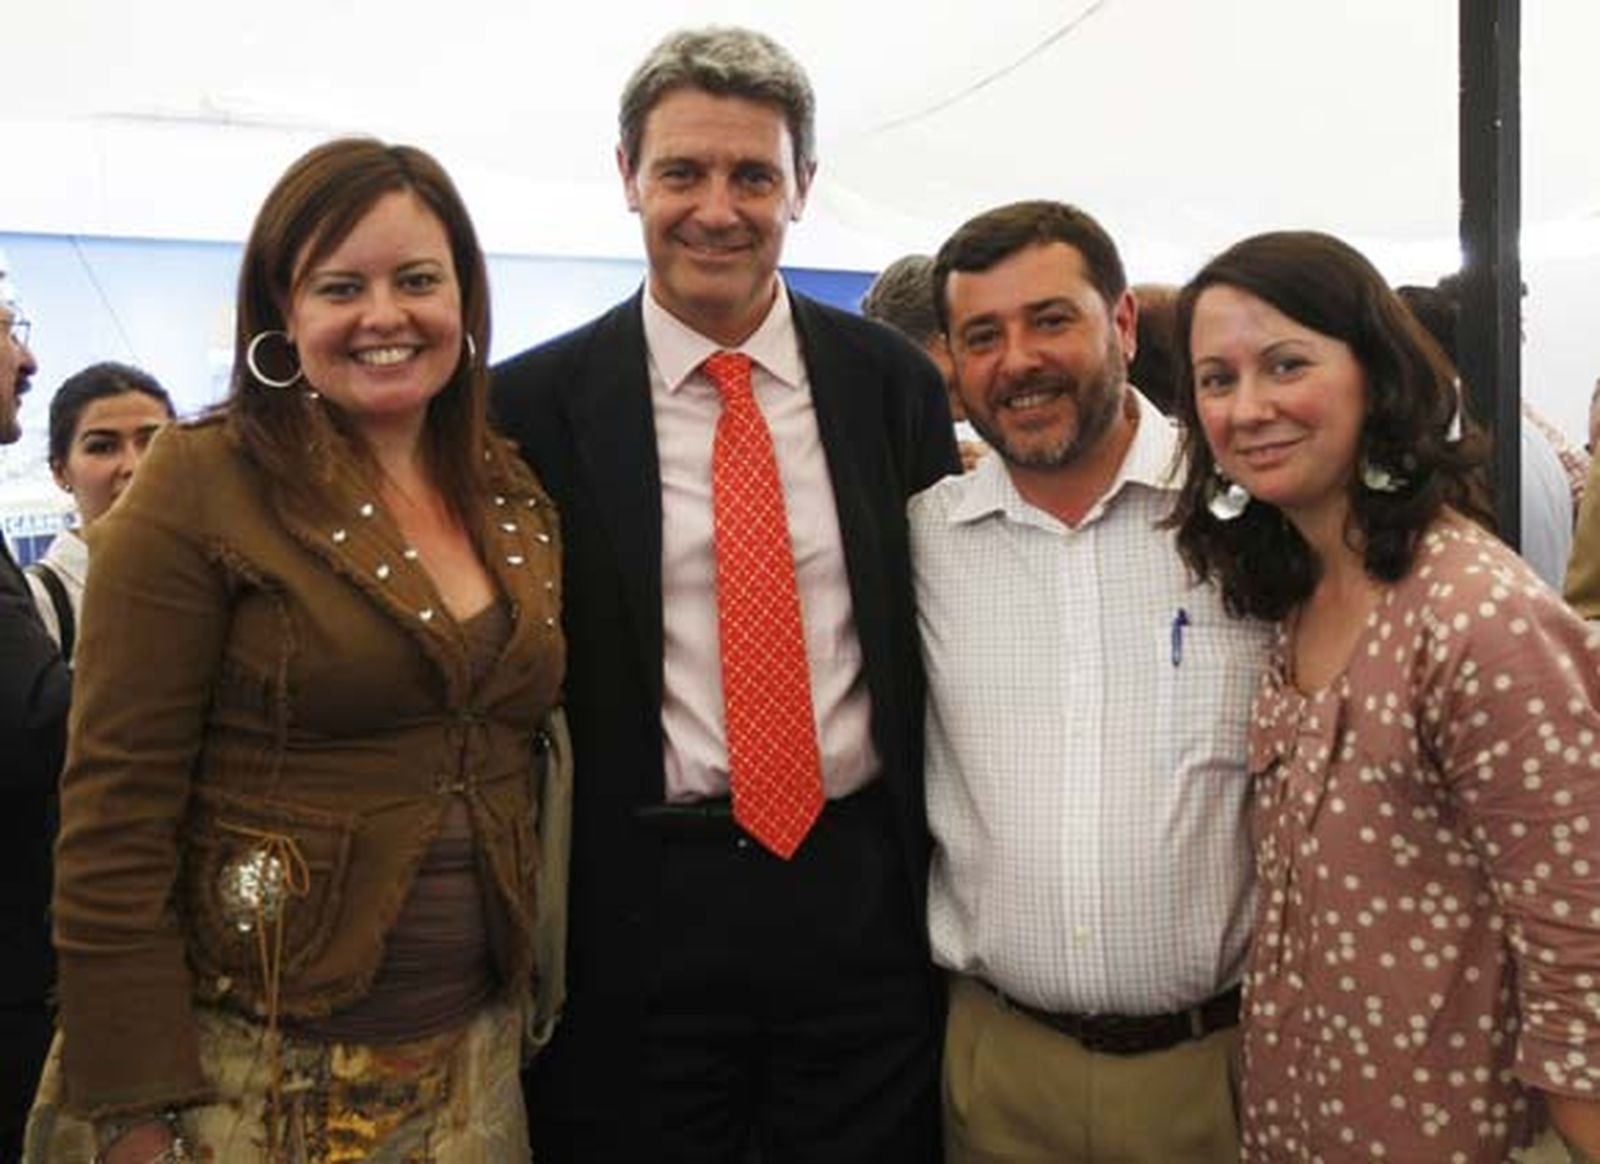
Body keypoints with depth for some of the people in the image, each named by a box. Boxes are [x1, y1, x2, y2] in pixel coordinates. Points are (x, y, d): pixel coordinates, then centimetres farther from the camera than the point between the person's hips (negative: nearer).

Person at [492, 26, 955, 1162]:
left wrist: (941, 878, 8)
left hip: (866, 892, 2)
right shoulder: (537, 404, -4)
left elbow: (940, 630, 8)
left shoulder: (892, 381, 2)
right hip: (637, 907, -1)